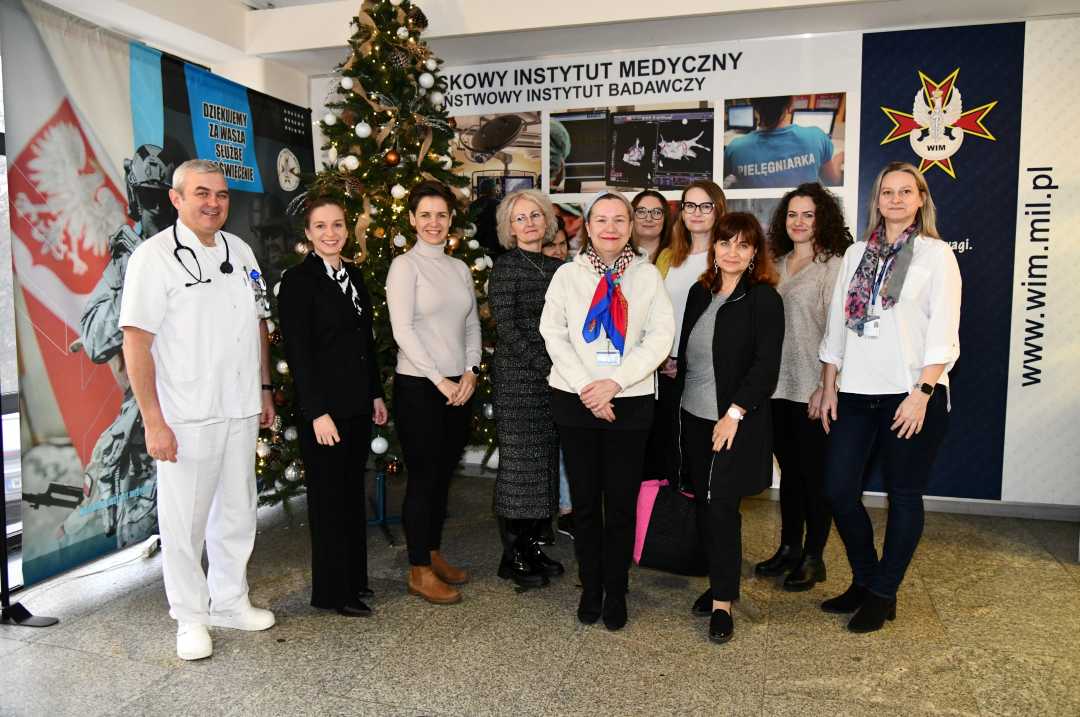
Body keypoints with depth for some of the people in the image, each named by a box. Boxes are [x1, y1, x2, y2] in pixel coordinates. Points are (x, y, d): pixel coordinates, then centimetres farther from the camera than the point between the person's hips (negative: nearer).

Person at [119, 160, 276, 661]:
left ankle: (229, 601, 33)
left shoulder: (239, 251, 9)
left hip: (241, 412, 6)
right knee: (184, 521, 6)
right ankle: (191, 617, 24)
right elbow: (136, 343, -13)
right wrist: (153, 422, -16)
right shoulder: (154, 256, -10)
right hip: (186, 418, -6)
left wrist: (264, 391, 15)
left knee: (237, 514, 15)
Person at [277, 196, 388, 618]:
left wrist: (376, 394, 14)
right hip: (325, 407, -7)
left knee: (353, 492, 16)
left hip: (358, 405, 7)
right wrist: (317, 413, -18)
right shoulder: (298, 280, -11)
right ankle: (332, 591, 19)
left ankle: (354, 578, 30)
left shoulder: (353, 275, 11)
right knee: (329, 496, 4)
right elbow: (297, 352, -15)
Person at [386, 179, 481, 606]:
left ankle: (434, 554, 28)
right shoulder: (405, 266, -6)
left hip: (459, 386, 6)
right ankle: (420, 572, 12)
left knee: (443, 474, 13)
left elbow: (472, 325, 12)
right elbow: (403, 331, -13)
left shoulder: (459, 268, 12)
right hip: (418, 386, -6)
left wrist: (471, 372, -3)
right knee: (423, 476, 1)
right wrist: (439, 380, -15)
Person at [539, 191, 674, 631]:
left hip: (630, 401, 0)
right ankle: (590, 589, 23)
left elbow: (661, 336, -3)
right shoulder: (567, 275, 5)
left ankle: (616, 593, 20)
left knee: (622, 503, 4)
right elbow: (553, 334, -1)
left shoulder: (647, 275, 5)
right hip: (575, 401, 1)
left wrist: (614, 382, -13)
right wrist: (586, 387, -12)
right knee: (584, 501, 8)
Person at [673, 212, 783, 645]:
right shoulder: (700, 292, 11)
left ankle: (723, 601, 6)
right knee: (704, 504, 9)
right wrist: (678, 403, 13)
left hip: (735, 422, -5)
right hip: (694, 416, 6)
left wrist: (734, 413, -18)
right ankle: (720, 581, 25)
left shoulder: (764, 299, -6)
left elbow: (767, 364, -12)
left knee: (722, 506, -5)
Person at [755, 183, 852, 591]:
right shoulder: (776, 265, 11)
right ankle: (789, 548, 29)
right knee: (789, 469, 16)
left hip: (811, 389, -6)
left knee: (814, 473, 5)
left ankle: (813, 557, 19)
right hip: (777, 387, 6)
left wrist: (826, 387, -16)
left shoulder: (833, 266, -8)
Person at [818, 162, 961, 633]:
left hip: (911, 395, -4)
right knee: (838, 489, 3)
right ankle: (864, 580, 25)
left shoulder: (936, 254, 0)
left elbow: (943, 332, -7)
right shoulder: (856, 254, 12)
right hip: (856, 394, 4)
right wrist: (829, 386, 7)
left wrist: (922, 393, -15)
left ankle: (883, 595, 20)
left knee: (904, 495, 5)